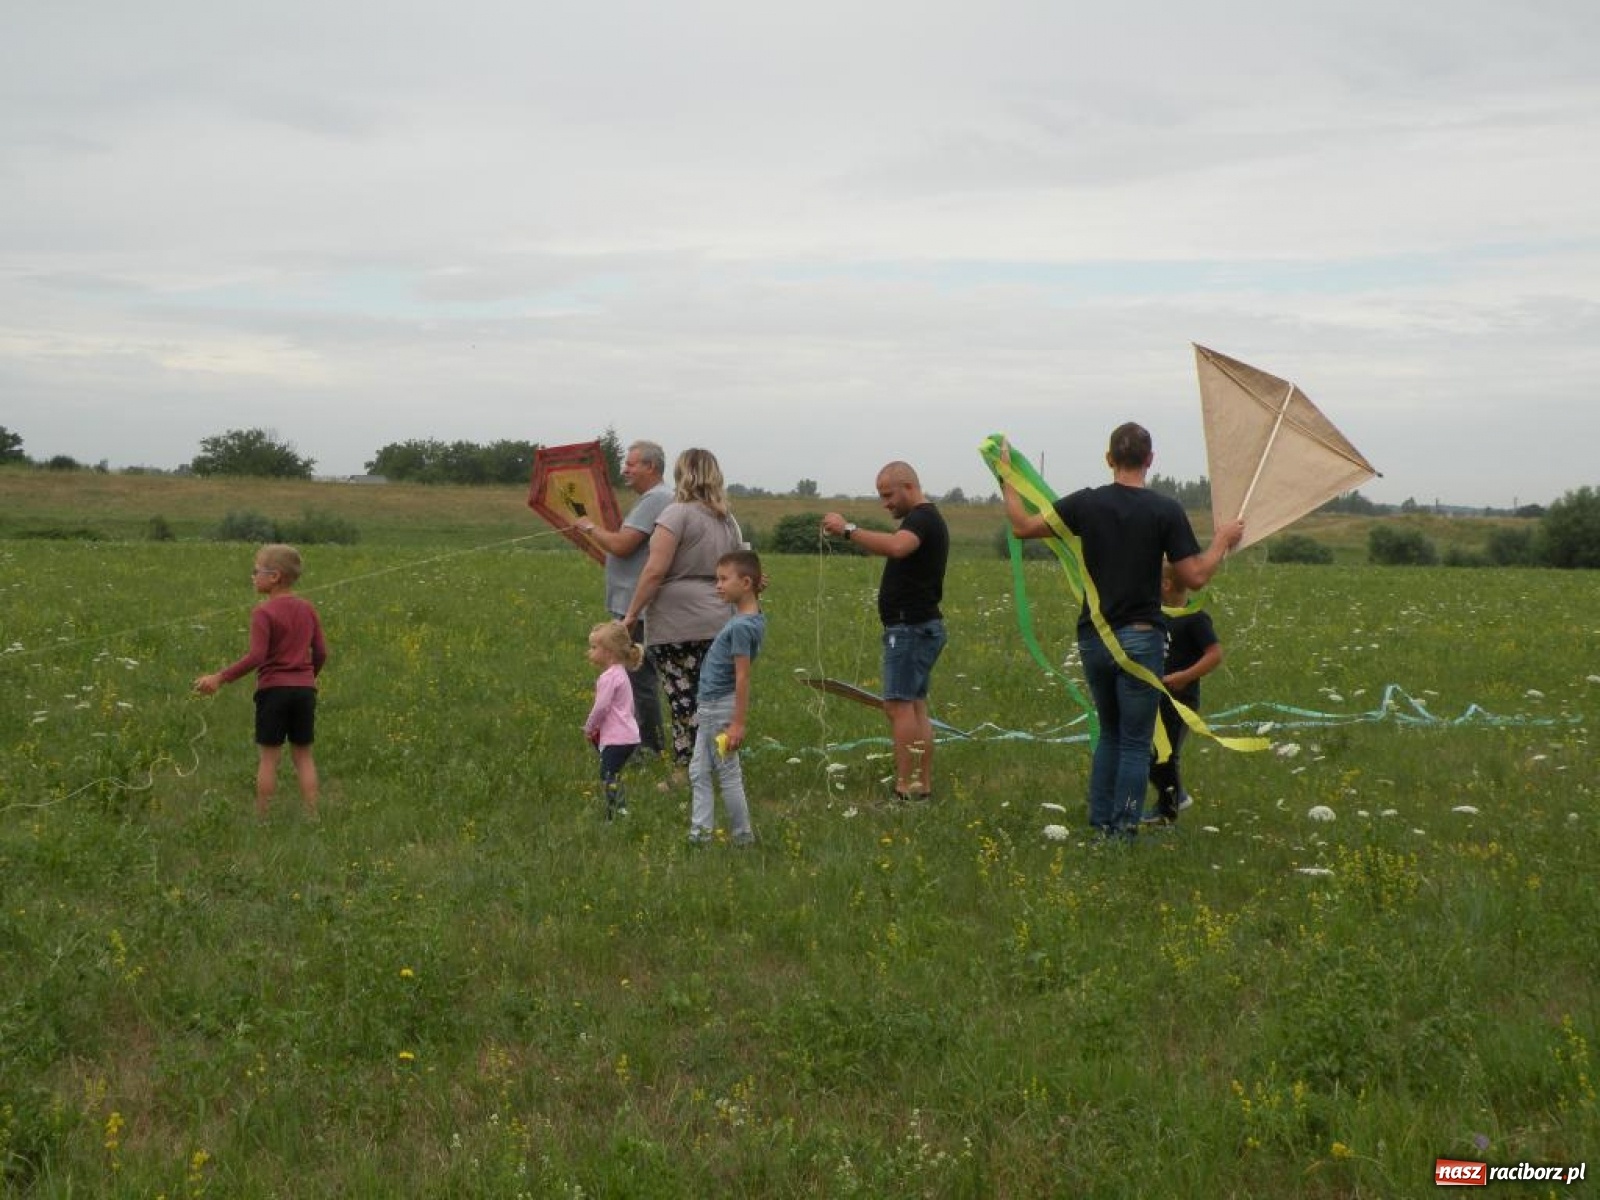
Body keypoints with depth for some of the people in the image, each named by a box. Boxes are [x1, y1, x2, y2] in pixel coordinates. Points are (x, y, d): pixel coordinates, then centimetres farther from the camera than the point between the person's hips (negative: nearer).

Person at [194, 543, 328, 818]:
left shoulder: (263, 612, -11)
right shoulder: (307, 609, 7)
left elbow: (255, 657, -19)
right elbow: (320, 653, 9)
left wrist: (220, 677, -16)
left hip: (273, 690, -5)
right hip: (305, 689, 5)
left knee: (269, 756, 2)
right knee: (303, 755, 10)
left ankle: (262, 816, 5)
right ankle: (312, 815, 7)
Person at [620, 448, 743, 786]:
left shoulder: (677, 514, -9)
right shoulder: (729, 521, 14)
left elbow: (655, 571, -14)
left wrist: (630, 615, -8)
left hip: (675, 626, -6)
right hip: (716, 623, 6)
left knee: (683, 699, -4)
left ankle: (684, 771, -4)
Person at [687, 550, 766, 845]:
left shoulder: (742, 626, -21)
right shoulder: (750, 617, 7)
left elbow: (742, 677, -22)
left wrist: (738, 724, -22)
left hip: (721, 707, -10)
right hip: (709, 708, 10)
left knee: (728, 774, 0)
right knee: (698, 771, 12)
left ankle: (743, 838, 9)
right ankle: (700, 832, 15)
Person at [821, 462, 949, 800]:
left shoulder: (922, 518, -15)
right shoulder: (927, 519, 20)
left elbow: (896, 547, -36)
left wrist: (848, 529, -33)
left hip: (910, 628, -11)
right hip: (920, 625, 11)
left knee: (899, 705, -12)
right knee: (916, 707, 11)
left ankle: (905, 790, -14)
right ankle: (924, 786, 12)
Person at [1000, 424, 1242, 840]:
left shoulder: (1087, 503, -3)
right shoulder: (1166, 510, -9)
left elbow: (1023, 525, 4)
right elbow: (1195, 576, -8)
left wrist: (1006, 477, 17)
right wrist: (1223, 540, 8)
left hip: (1093, 638, 4)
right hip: (1139, 639, -4)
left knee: (1109, 734, 20)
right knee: (1135, 742, 5)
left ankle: (1101, 822, 19)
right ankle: (1124, 829, 3)